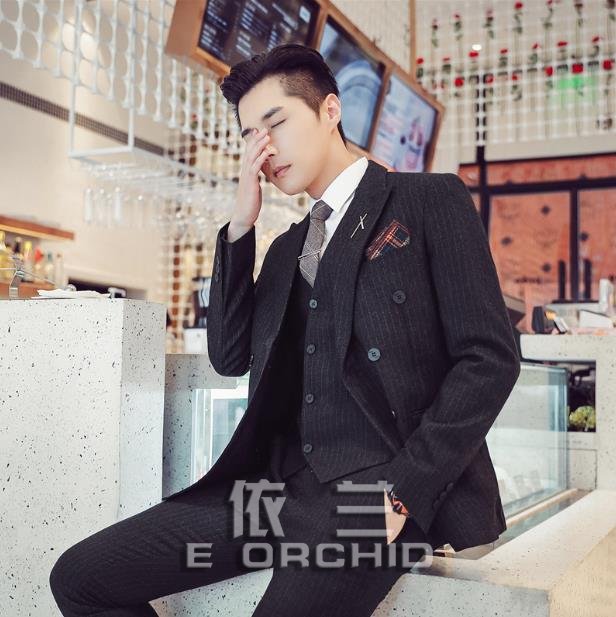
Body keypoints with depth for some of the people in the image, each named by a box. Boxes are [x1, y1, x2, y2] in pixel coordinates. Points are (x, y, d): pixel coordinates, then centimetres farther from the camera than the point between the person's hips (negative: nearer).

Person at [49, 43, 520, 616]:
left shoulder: (429, 200, 2)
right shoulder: (286, 247, 22)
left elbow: (490, 358, -6)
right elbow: (229, 357, 13)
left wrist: (403, 492, -14)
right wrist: (240, 224, 6)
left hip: (379, 483, -6)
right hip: (282, 482, 6)